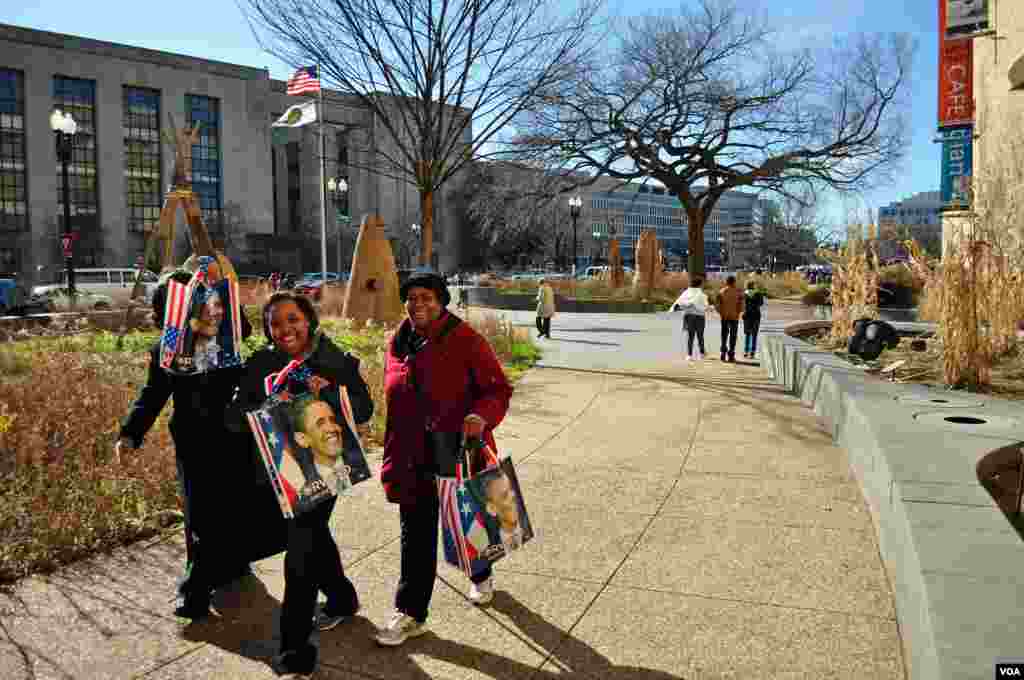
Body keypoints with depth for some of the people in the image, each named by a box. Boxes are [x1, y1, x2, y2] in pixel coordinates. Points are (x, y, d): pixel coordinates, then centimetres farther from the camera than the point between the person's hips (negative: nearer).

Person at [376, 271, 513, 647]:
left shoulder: (466, 340, -12)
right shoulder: (398, 344, 4)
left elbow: (498, 388, -11)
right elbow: (393, 402, 13)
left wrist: (482, 416, -32)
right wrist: (393, 454, 14)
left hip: (460, 453, -3)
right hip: (413, 457, 4)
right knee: (416, 535, 6)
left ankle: (481, 576, 47)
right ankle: (411, 613, 18)